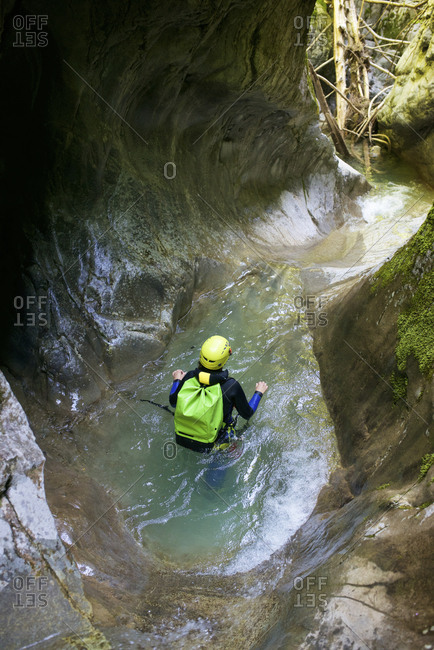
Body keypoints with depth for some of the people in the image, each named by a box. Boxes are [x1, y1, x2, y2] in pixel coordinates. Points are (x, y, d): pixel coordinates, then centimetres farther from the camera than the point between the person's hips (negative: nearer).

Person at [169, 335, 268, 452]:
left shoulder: (189, 377, -17)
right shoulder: (231, 386, -24)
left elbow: (173, 402, 0)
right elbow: (247, 414, -8)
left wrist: (177, 381, 19)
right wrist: (258, 393, 8)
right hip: (208, 446, -3)